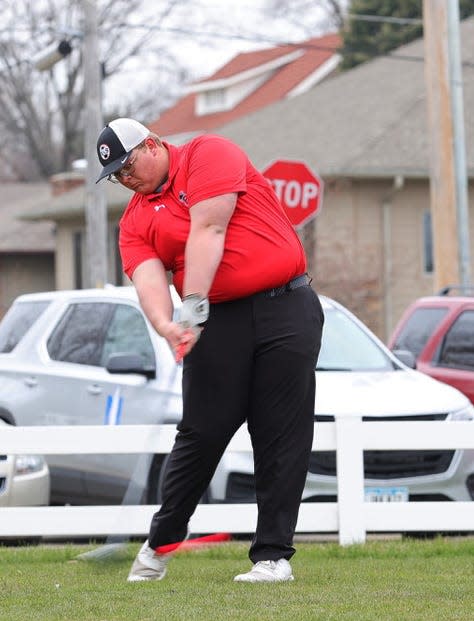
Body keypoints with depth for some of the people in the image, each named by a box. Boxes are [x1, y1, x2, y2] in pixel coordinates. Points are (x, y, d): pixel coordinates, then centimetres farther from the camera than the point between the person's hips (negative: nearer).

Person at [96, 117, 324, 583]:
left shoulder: (208, 153, -1)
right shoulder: (136, 221, 11)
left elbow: (207, 232, -12)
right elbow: (147, 278, -6)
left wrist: (193, 306, -20)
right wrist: (166, 325, -27)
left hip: (286, 307, -3)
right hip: (218, 320, 3)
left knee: (283, 435, -4)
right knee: (202, 431, -4)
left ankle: (273, 554, -1)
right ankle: (159, 544, 8)